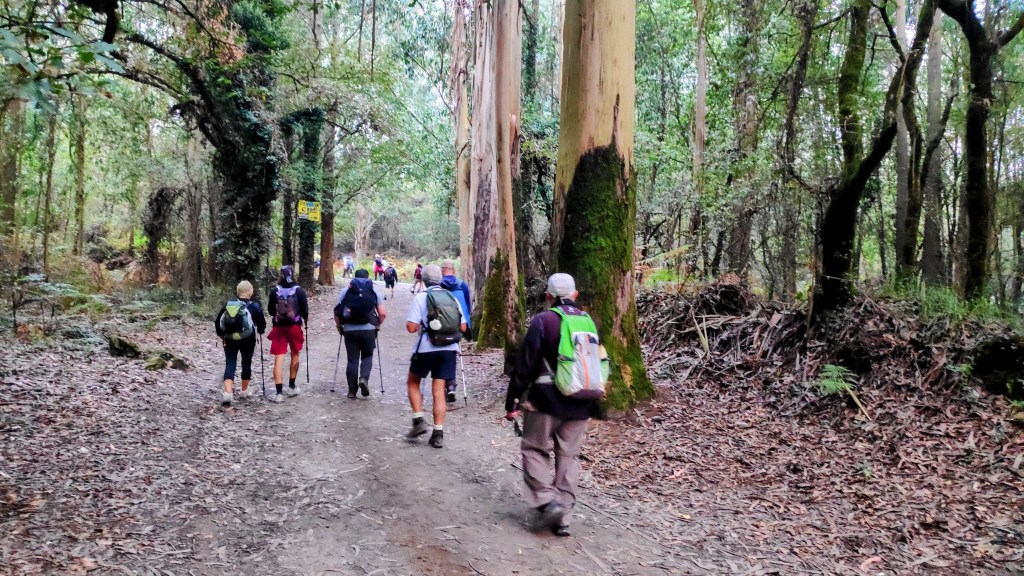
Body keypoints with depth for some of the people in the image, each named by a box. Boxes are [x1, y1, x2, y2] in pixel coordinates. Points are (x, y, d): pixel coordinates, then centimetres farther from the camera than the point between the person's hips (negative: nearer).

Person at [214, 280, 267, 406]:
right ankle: (244, 392, 25)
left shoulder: (227, 305, 3)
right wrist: (260, 332, 15)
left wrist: (221, 335, 17)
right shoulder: (254, 306, -6)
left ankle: (228, 393, -18)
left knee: (230, 365, 0)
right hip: (247, 339, -2)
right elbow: (262, 322, -6)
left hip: (229, 339, 2)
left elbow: (217, 322, 4)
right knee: (246, 363, 15)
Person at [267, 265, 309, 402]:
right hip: (295, 327, 0)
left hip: (278, 328, 0)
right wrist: (305, 318, 17)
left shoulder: (274, 291, -2)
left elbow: (270, 310, 6)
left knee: (279, 359, -2)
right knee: (295, 355, 20)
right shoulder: (299, 291, -7)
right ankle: (292, 386, 27)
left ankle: (279, 392, -9)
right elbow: (305, 309, -5)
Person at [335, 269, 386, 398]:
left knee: (352, 359, 9)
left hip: (350, 330, 1)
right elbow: (382, 313, 0)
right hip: (368, 329, 0)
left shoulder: (346, 291, 7)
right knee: (367, 356, 17)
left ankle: (352, 390, 10)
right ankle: (364, 378, -7)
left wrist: (339, 325, 14)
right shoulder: (374, 291, 6)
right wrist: (378, 325, 15)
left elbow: (337, 312, 2)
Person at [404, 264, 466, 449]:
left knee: (413, 383, 18)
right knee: (439, 390, 6)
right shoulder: (452, 297, 7)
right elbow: (463, 327, 8)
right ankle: (438, 433, 2)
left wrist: (420, 325, 9)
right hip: (449, 348, 4)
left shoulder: (421, 297, -6)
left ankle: (419, 421, 5)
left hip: (426, 348, -3)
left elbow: (411, 327, -12)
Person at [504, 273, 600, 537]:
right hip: (581, 403, 5)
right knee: (568, 456, 10)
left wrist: (512, 401, -2)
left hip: (547, 399, -5)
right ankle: (563, 518, 11)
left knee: (534, 449, 10)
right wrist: (591, 400, 24)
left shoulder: (542, 321, -8)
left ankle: (547, 501, -7)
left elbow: (525, 365, -9)